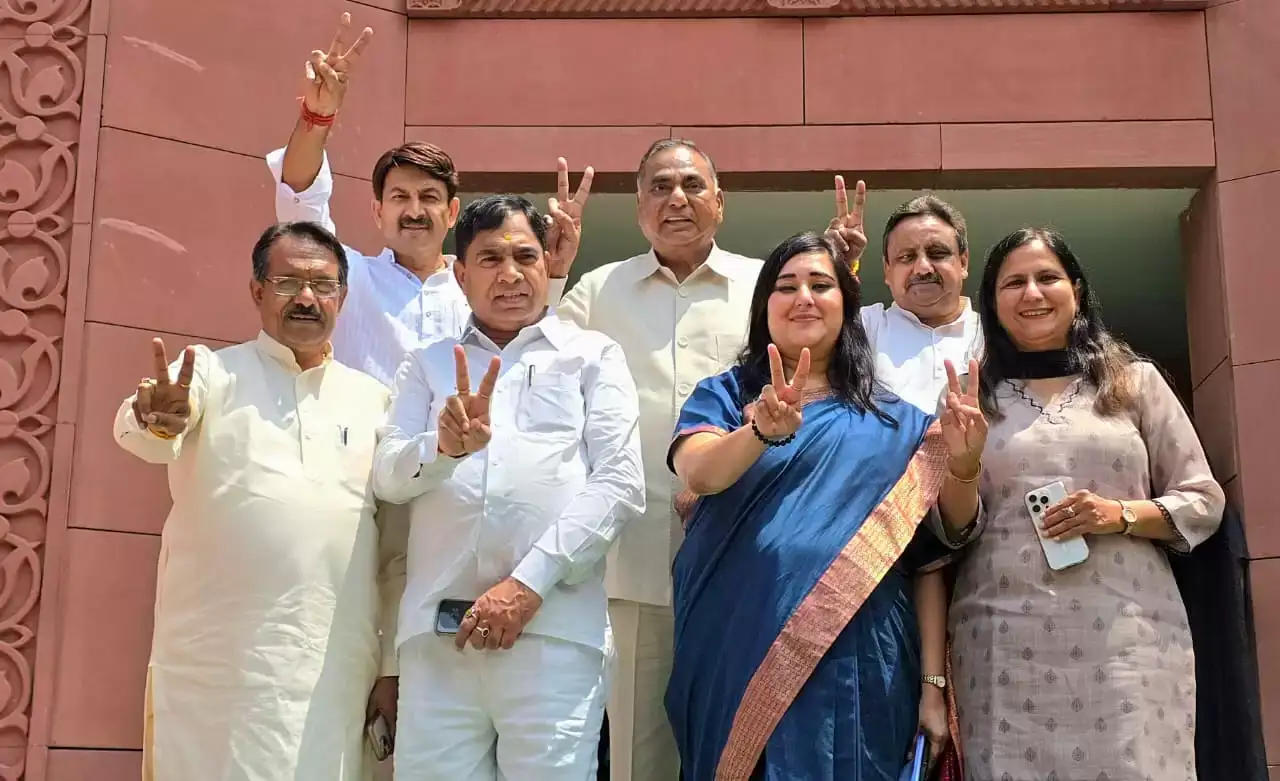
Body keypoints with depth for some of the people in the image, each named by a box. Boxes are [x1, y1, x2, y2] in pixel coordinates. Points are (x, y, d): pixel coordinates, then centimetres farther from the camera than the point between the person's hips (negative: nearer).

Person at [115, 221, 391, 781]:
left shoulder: (373, 399, 12)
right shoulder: (210, 373, 4)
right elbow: (136, 427, -17)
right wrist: (157, 420, -41)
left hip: (336, 670, 3)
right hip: (212, 663, -2)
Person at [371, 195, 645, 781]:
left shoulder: (593, 356, 11)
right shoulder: (426, 366, 19)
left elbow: (620, 485, 0)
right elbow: (387, 477, 7)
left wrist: (529, 582, -10)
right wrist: (444, 446, -16)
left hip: (554, 628, -2)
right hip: (437, 628, 2)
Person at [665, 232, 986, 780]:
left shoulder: (890, 418, 10)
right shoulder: (723, 395, 8)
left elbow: (945, 537, 9)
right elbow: (698, 472, -13)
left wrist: (959, 466, -11)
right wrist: (764, 431, -32)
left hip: (854, 662, 1)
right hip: (738, 654, 0)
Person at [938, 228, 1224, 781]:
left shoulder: (1135, 380, 11)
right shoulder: (973, 397, 11)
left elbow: (1203, 502, 10)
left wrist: (1122, 514, -7)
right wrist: (959, 466, -12)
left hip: (1128, 635, 0)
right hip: (1006, 641, 0)